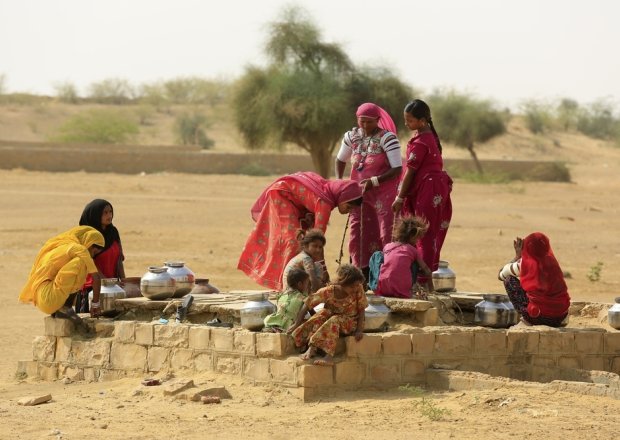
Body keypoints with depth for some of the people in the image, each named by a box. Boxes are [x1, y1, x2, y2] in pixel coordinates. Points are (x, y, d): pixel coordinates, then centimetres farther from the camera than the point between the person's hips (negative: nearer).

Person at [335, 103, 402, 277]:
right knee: (358, 234, 5)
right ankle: (361, 272, 11)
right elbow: (340, 160, 19)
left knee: (386, 234, -8)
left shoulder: (387, 138, -14)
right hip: (359, 192, 6)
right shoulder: (352, 136, 3)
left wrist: (374, 181, -26)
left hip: (384, 193, -5)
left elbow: (397, 170, -18)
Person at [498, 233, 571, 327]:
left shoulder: (526, 264, -11)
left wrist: (518, 255, 17)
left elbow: (501, 275, 9)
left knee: (509, 279, 9)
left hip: (538, 317, -6)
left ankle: (525, 317, 8)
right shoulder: (551, 260, 3)